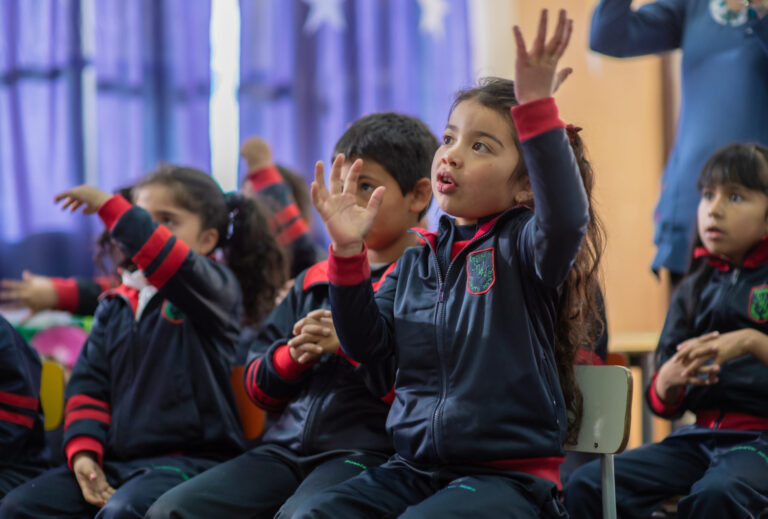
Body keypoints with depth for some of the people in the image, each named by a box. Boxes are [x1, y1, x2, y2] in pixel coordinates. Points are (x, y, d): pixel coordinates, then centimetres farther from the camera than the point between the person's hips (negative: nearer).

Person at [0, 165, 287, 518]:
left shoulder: (218, 288, -2)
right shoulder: (116, 306, 18)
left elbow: (172, 263, -26)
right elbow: (89, 383, 13)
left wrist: (108, 206, -22)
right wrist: (83, 452, -3)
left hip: (189, 458, -7)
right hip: (116, 460, 7)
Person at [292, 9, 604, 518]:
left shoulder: (522, 247, -5)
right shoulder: (416, 263, 14)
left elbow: (567, 216, -28)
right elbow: (368, 346, 9)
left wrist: (535, 106, -35)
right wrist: (349, 251, -3)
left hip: (506, 472, -6)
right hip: (414, 469, 6)